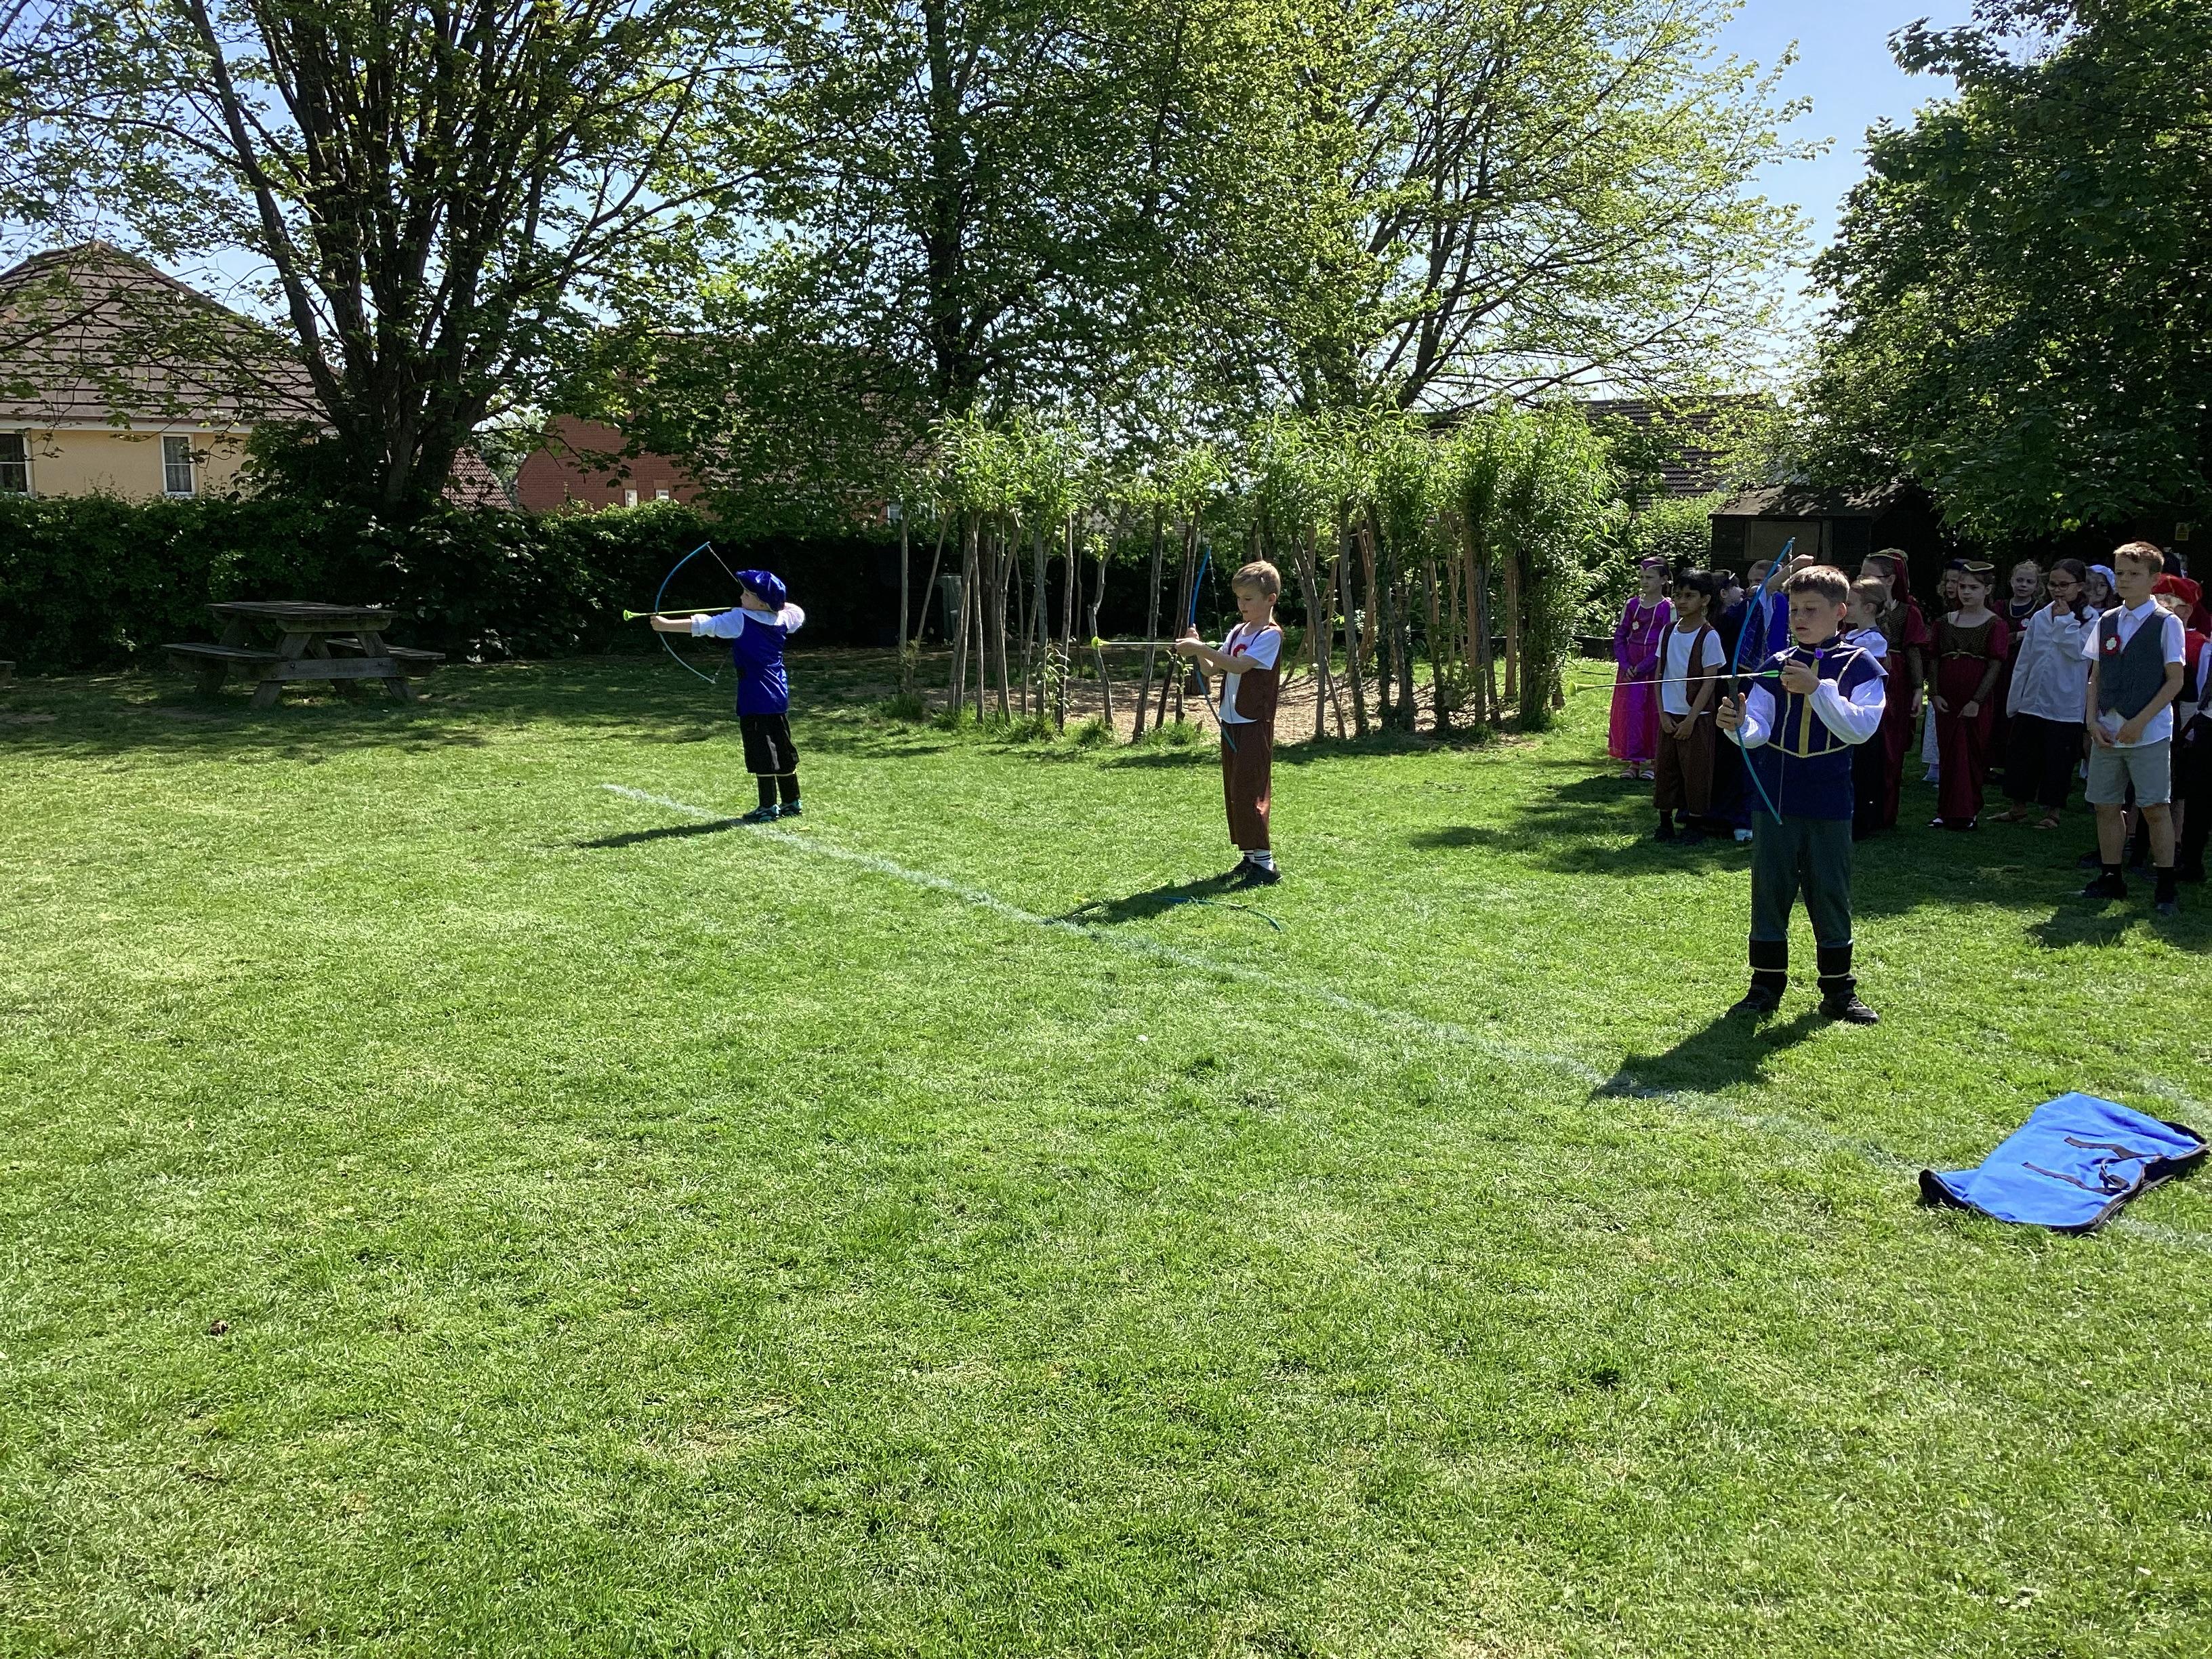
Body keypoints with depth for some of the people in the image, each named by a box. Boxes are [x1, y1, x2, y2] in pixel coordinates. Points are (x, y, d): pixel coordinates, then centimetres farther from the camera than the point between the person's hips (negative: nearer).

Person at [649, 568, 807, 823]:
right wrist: (777, 601, 25)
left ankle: (768, 807, -1)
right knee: (783, 748, 13)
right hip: (779, 697, 7)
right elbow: (798, 612, 29)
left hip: (755, 699, -7)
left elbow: (704, 626, -19)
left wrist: (666, 625, -18)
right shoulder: (783, 619, 5)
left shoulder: (741, 620, -13)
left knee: (761, 751, -3)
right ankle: (791, 802, 20)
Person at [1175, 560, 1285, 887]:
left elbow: (1239, 665, -25)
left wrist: (1201, 649, -27)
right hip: (1231, 723, 8)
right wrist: (1198, 650, -6)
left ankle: (1265, 863, -5)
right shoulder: (1237, 632, 14)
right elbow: (1211, 670, 11)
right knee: (1234, 792, 10)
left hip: (1254, 725, -8)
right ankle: (1249, 857, 18)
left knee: (1248, 793, -10)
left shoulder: (1271, 635, -10)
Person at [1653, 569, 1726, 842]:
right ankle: (1665, 821, 17)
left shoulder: (1709, 637, -9)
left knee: (1696, 770, 1)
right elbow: (1660, 674, 8)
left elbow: (1709, 682, -10)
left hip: (1696, 717, -5)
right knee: (1665, 767, 7)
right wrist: (1663, 714, 0)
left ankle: (1696, 823, 11)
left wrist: (1690, 720, -13)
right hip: (1668, 715, 5)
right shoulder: (1668, 631, 5)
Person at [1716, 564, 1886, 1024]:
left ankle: (1838, 990, 19)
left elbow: (1860, 728, -15)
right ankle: (1766, 986, 17)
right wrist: (1737, 725, -29)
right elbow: (1757, 730, -7)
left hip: (1829, 804, -2)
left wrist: (1817, 688, -23)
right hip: (1774, 800, 2)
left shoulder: (1859, 666, -2)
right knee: (1769, 893, 6)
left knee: (1831, 895, 7)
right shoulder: (1776, 666, 3)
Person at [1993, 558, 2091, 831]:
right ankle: (2020, 807, 23)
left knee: (2058, 760, 4)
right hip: (2032, 701, 4)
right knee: (2020, 754, 10)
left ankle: (2053, 811, 16)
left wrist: (2065, 621, -14)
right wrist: (2014, 700, 9)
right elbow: (2024, 661, 9)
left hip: (2065, 705, -4)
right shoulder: (2040, 618, 7)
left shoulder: (2090, 620, -4)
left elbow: (2078, 652, -20)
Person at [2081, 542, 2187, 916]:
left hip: (2149, 732, -5)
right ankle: (2111, 878, 19)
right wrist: (2093, 722, 0)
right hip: (2106, 732, 5)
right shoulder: (2106, 622, 10)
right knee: (2106, 806, 8)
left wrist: (2139, 723, -12)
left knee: (2155, 808, -3)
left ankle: (2166, 890, 2)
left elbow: (2175, 681, -5)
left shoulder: (2167, 623, -3)